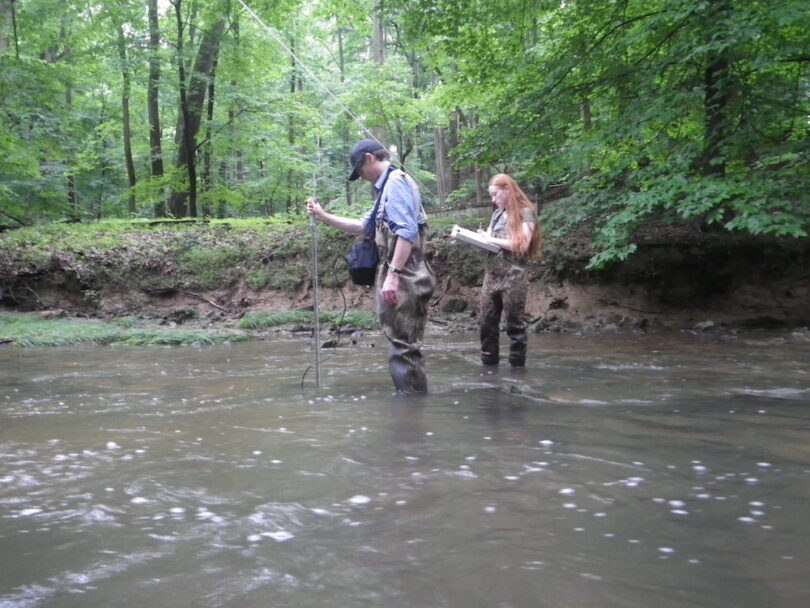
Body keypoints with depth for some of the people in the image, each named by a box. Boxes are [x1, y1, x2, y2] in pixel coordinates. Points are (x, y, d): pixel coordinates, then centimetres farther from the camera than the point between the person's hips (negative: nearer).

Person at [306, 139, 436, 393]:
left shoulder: (396, 182, -10)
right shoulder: (388, 187, 22)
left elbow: (407, 231, -22)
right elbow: (363, 226, 33)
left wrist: (392, 274, -27)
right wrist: (323, 216, 29)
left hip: (403, 277, -10)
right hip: (399, 277, 11)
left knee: (402, 348, -9)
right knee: (404, 346, 14)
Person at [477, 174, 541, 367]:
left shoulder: (524, 213, -5)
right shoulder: (497, 214, 17)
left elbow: (522, 245, -15)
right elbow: (487, 242, 17)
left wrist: (492, 239, -12)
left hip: (513, 276, -7)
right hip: (491, 275, 7)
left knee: (514, 323, -1)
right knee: (487, 323, 5)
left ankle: (517, 365, 6)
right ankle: (489, 362, 12)